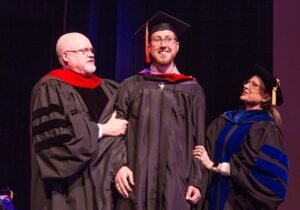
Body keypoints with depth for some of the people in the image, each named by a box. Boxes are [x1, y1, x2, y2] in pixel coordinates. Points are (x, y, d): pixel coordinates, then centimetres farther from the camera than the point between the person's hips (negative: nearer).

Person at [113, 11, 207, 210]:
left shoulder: (192, 89, 9)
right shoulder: (131, 87, 10)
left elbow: (198, 139, 6)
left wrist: (197, 182, -1)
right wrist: (119, 165, -11)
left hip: (177, 182, 0)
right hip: (137, 180, 0)